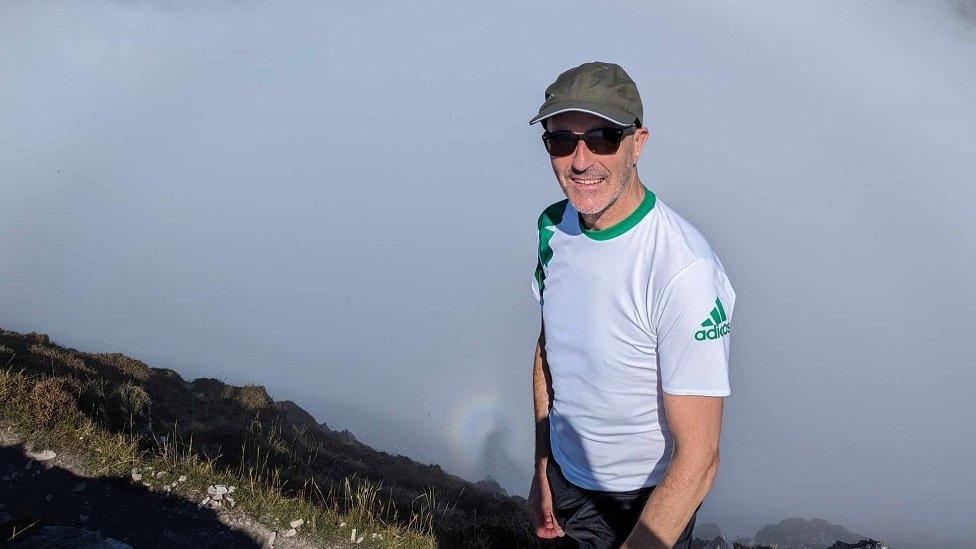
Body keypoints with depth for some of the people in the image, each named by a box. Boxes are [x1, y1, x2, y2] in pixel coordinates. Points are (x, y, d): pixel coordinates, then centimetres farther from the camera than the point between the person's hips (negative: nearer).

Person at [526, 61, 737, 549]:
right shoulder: (555, 225, -8)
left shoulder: (684, 272, -32)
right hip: (563, 476, 6)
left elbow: (698, 458, -29)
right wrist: (542, 470, 9)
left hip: (647, 505, -6)